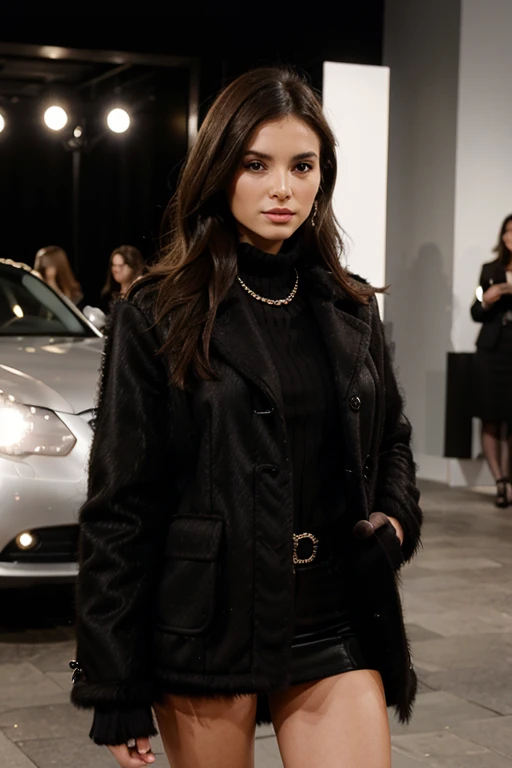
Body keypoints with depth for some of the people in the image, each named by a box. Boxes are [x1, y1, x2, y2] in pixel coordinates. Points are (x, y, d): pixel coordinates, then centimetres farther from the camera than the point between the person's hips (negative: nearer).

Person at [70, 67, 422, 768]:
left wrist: (395, 517, 1)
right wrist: (116, 694, -8)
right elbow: (119, 508, -6)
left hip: (335, 627, 3)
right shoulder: (158, 317, -5)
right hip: (209, 626, -3)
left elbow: (391, 440, 24)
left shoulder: (350, 310, 8)